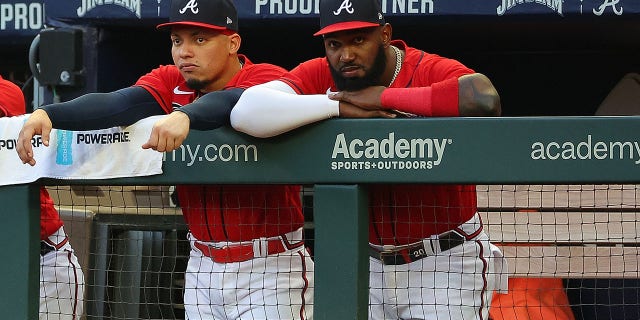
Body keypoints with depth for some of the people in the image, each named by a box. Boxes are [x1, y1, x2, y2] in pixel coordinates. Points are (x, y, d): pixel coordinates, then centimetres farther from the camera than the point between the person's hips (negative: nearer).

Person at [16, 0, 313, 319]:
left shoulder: (270, 78, -10)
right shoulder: (169, 83, 3)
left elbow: (239, 102, -34)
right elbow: (119, 103, -15)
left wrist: (186, 115, -53)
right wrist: (48, 114, -33)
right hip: (202, 267, 5)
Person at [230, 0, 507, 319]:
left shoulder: (433, 71, -16)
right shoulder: (316, 76, -6)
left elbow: (485, 99, -40)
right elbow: (245, 112, -22)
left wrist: (384, 97, -29)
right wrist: (338, 106, -25)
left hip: (446, 261, -4)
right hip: (367, 265, 4)